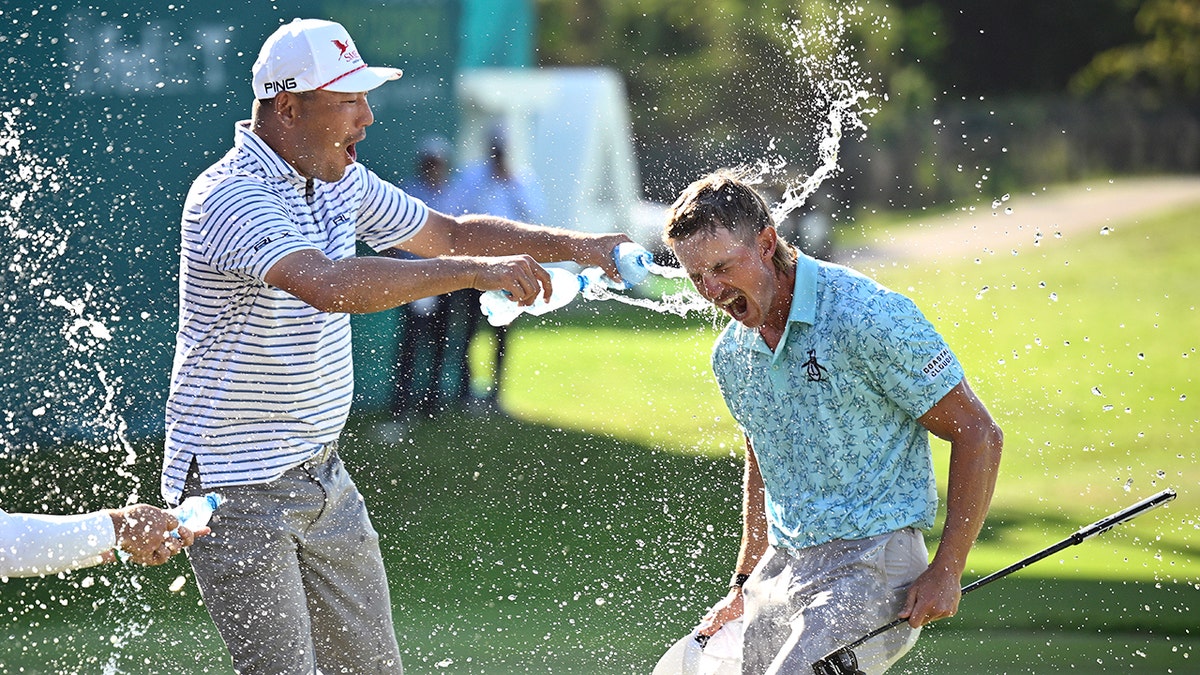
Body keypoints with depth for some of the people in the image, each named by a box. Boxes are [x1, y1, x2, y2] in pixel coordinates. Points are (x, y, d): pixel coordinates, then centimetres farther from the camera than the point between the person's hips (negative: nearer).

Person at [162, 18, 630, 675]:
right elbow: (330, 285, -39)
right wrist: (474, 271, -38)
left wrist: (572, 245, 8)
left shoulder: (339, 180, 6)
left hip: (322, 471, 9)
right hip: (238, 490, -9)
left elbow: (448, 234, 20)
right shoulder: (229, 197, -23)